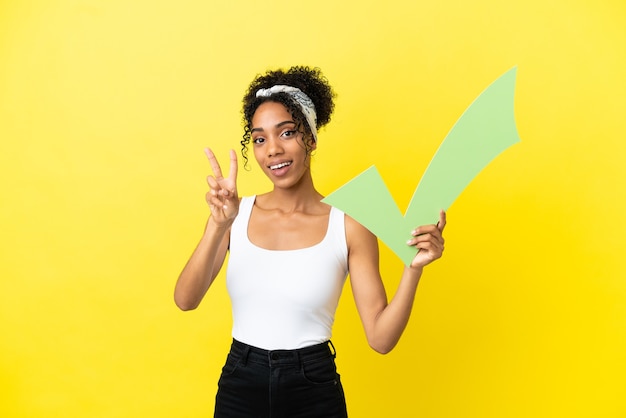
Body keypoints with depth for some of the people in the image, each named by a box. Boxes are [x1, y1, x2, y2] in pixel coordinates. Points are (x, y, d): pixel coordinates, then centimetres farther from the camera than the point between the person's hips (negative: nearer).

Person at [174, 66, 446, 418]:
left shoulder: (348, 225, -9)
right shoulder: (237, 214, -3)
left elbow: (381, 338, -10)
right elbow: (185, 299, -15)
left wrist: (414, 268, -23)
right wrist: (219, 225, -28)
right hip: (239, 388, 2)